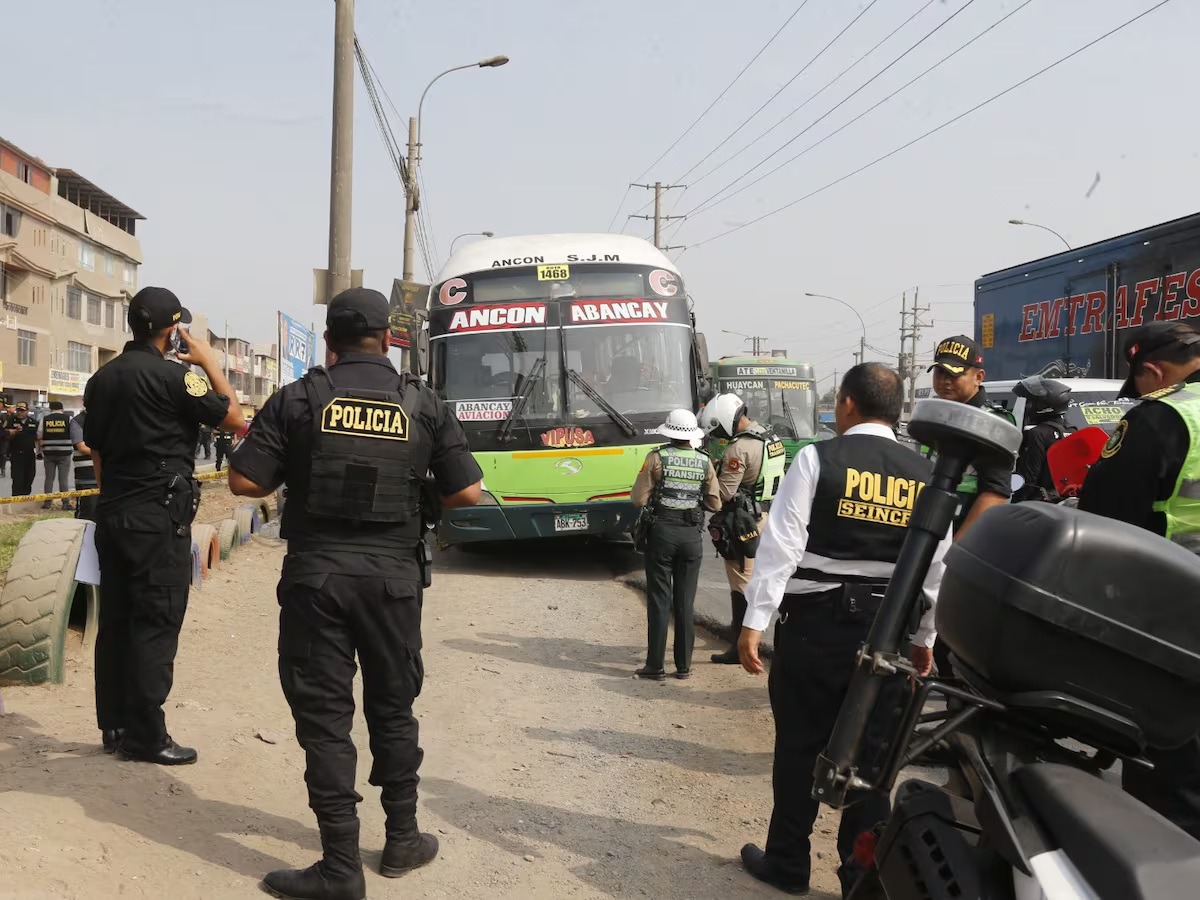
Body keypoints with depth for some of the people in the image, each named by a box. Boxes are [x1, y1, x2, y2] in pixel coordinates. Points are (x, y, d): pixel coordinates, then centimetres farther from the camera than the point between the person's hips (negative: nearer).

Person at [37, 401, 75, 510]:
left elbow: (39, 437, 5)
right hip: (64, 452, -2)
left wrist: (41, 450, 16)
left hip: (48, 453, 2)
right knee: (64, 478, 1)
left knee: (49, 478, 9)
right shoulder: (68, 418, -2)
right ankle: (66, 503, 1)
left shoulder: (44, 419, 3)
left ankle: (47, 502, 12)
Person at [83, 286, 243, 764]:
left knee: (115, 620, 12)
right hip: (159, 517, -8)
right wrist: (209, 361, 0)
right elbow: (233, 416, -9)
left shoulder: (102, 378, 11)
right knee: (156, 624, -3)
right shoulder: (171, 375, -13)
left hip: (112, 514, 8)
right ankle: (144, 736, 0)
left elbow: (96, 448, 15)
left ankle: (115, 725, 19)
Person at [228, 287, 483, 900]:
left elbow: (244, 482, -5)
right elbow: (467, 493, -1)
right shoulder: (423, 404, 1)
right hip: (393, 576, 2)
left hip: (315, 574, -1)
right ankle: (402, 840, 28)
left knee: (324, 714, 4)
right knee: (393, 708, 17)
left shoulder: (299, 398, -3)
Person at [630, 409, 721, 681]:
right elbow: (715, 504, 4)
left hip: (662, 533, -2)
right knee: (685, 603, 10)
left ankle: (655, 666, 6)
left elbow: (638, 499, -7)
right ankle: (683, 665, 15)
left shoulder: (657, 457, -6)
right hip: (692, 536, 2)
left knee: (659, 600, 4)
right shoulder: (705, 462, 1)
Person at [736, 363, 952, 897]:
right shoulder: (926, 477, 5)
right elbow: (935, 566, 9)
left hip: (815, 624, -3)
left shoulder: (818, 458, -8)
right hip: (887, 631, 4)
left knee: (800, 747, 9)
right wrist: (924, 637, 19)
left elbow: (782, 544, -12)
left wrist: (755, 621, -10)